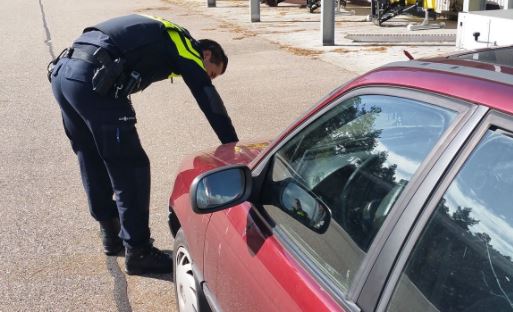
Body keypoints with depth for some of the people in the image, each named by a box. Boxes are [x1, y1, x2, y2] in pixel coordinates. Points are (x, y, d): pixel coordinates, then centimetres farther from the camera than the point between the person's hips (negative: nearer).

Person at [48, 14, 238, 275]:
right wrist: (232, 144, -2)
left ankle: (111, 234, 34)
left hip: (62, 70, 10)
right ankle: (137, 252, 5)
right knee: (130, 169, -2)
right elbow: (208, 98, -3)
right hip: (91, 80, -10)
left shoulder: (161, 35, 30)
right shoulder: (184, 44, 6)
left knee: (93, 162, 20)